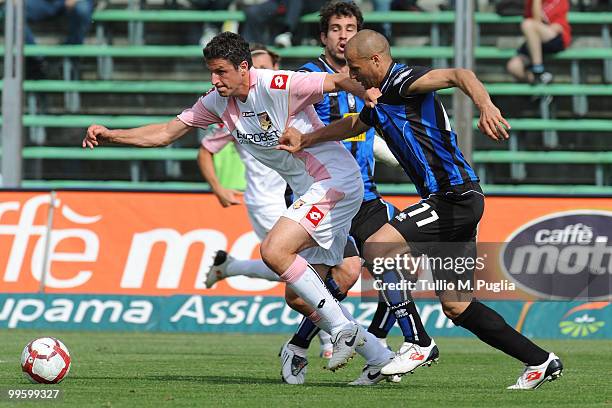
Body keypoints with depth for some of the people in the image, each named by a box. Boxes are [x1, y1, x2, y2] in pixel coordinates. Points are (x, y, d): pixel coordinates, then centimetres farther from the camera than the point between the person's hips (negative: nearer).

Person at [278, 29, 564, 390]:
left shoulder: (401, 81, -11)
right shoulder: (380, 103, 18)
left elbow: (458, 75, -28)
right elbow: (351, 126, 40)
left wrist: (486, 107, -46)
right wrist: (304, 141, 40)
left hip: (455, 196, -10)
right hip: (453, 201, 10)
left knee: (377, 248, -18)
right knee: (456, 307, 9)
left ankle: (417, 343, -14)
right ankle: (540, 361, 16)